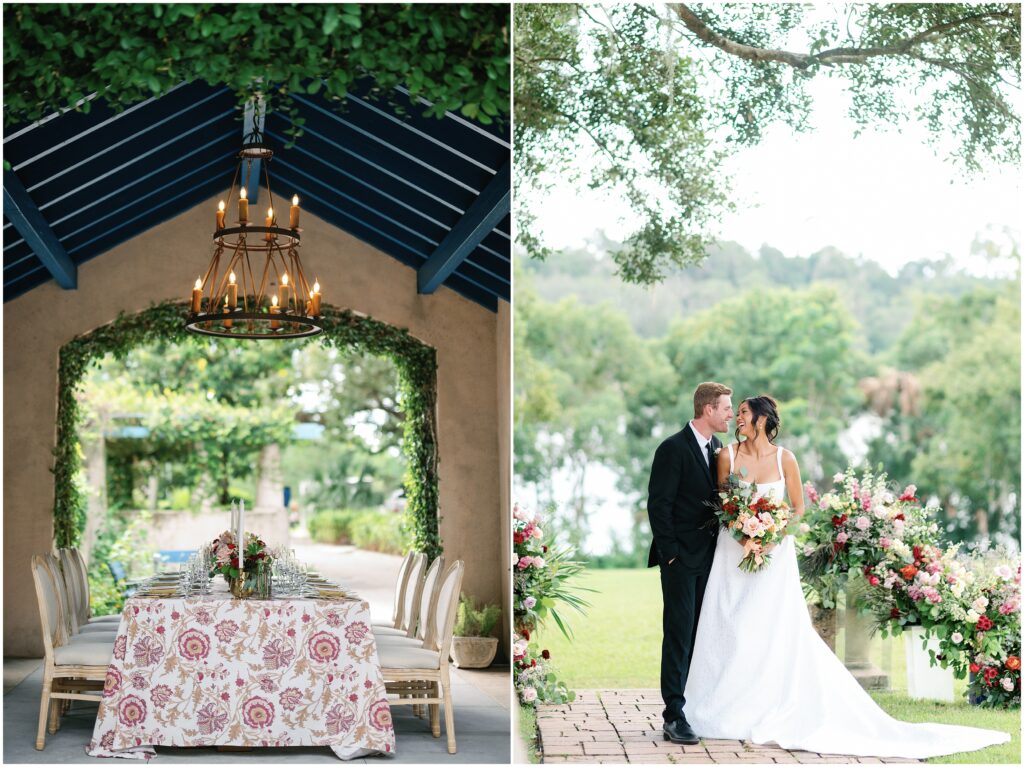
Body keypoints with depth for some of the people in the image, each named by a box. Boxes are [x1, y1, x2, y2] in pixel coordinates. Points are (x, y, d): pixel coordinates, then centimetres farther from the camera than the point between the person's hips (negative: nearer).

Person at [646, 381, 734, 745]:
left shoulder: (717, 448, 11)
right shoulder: (673, 448, -12)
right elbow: (658, 505, -13)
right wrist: (670, 552, -15)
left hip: (709, 556, 7)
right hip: (681, 557, -7)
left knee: (703, 634, 8)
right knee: (679, 634, -6)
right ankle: (674, 715, -4)